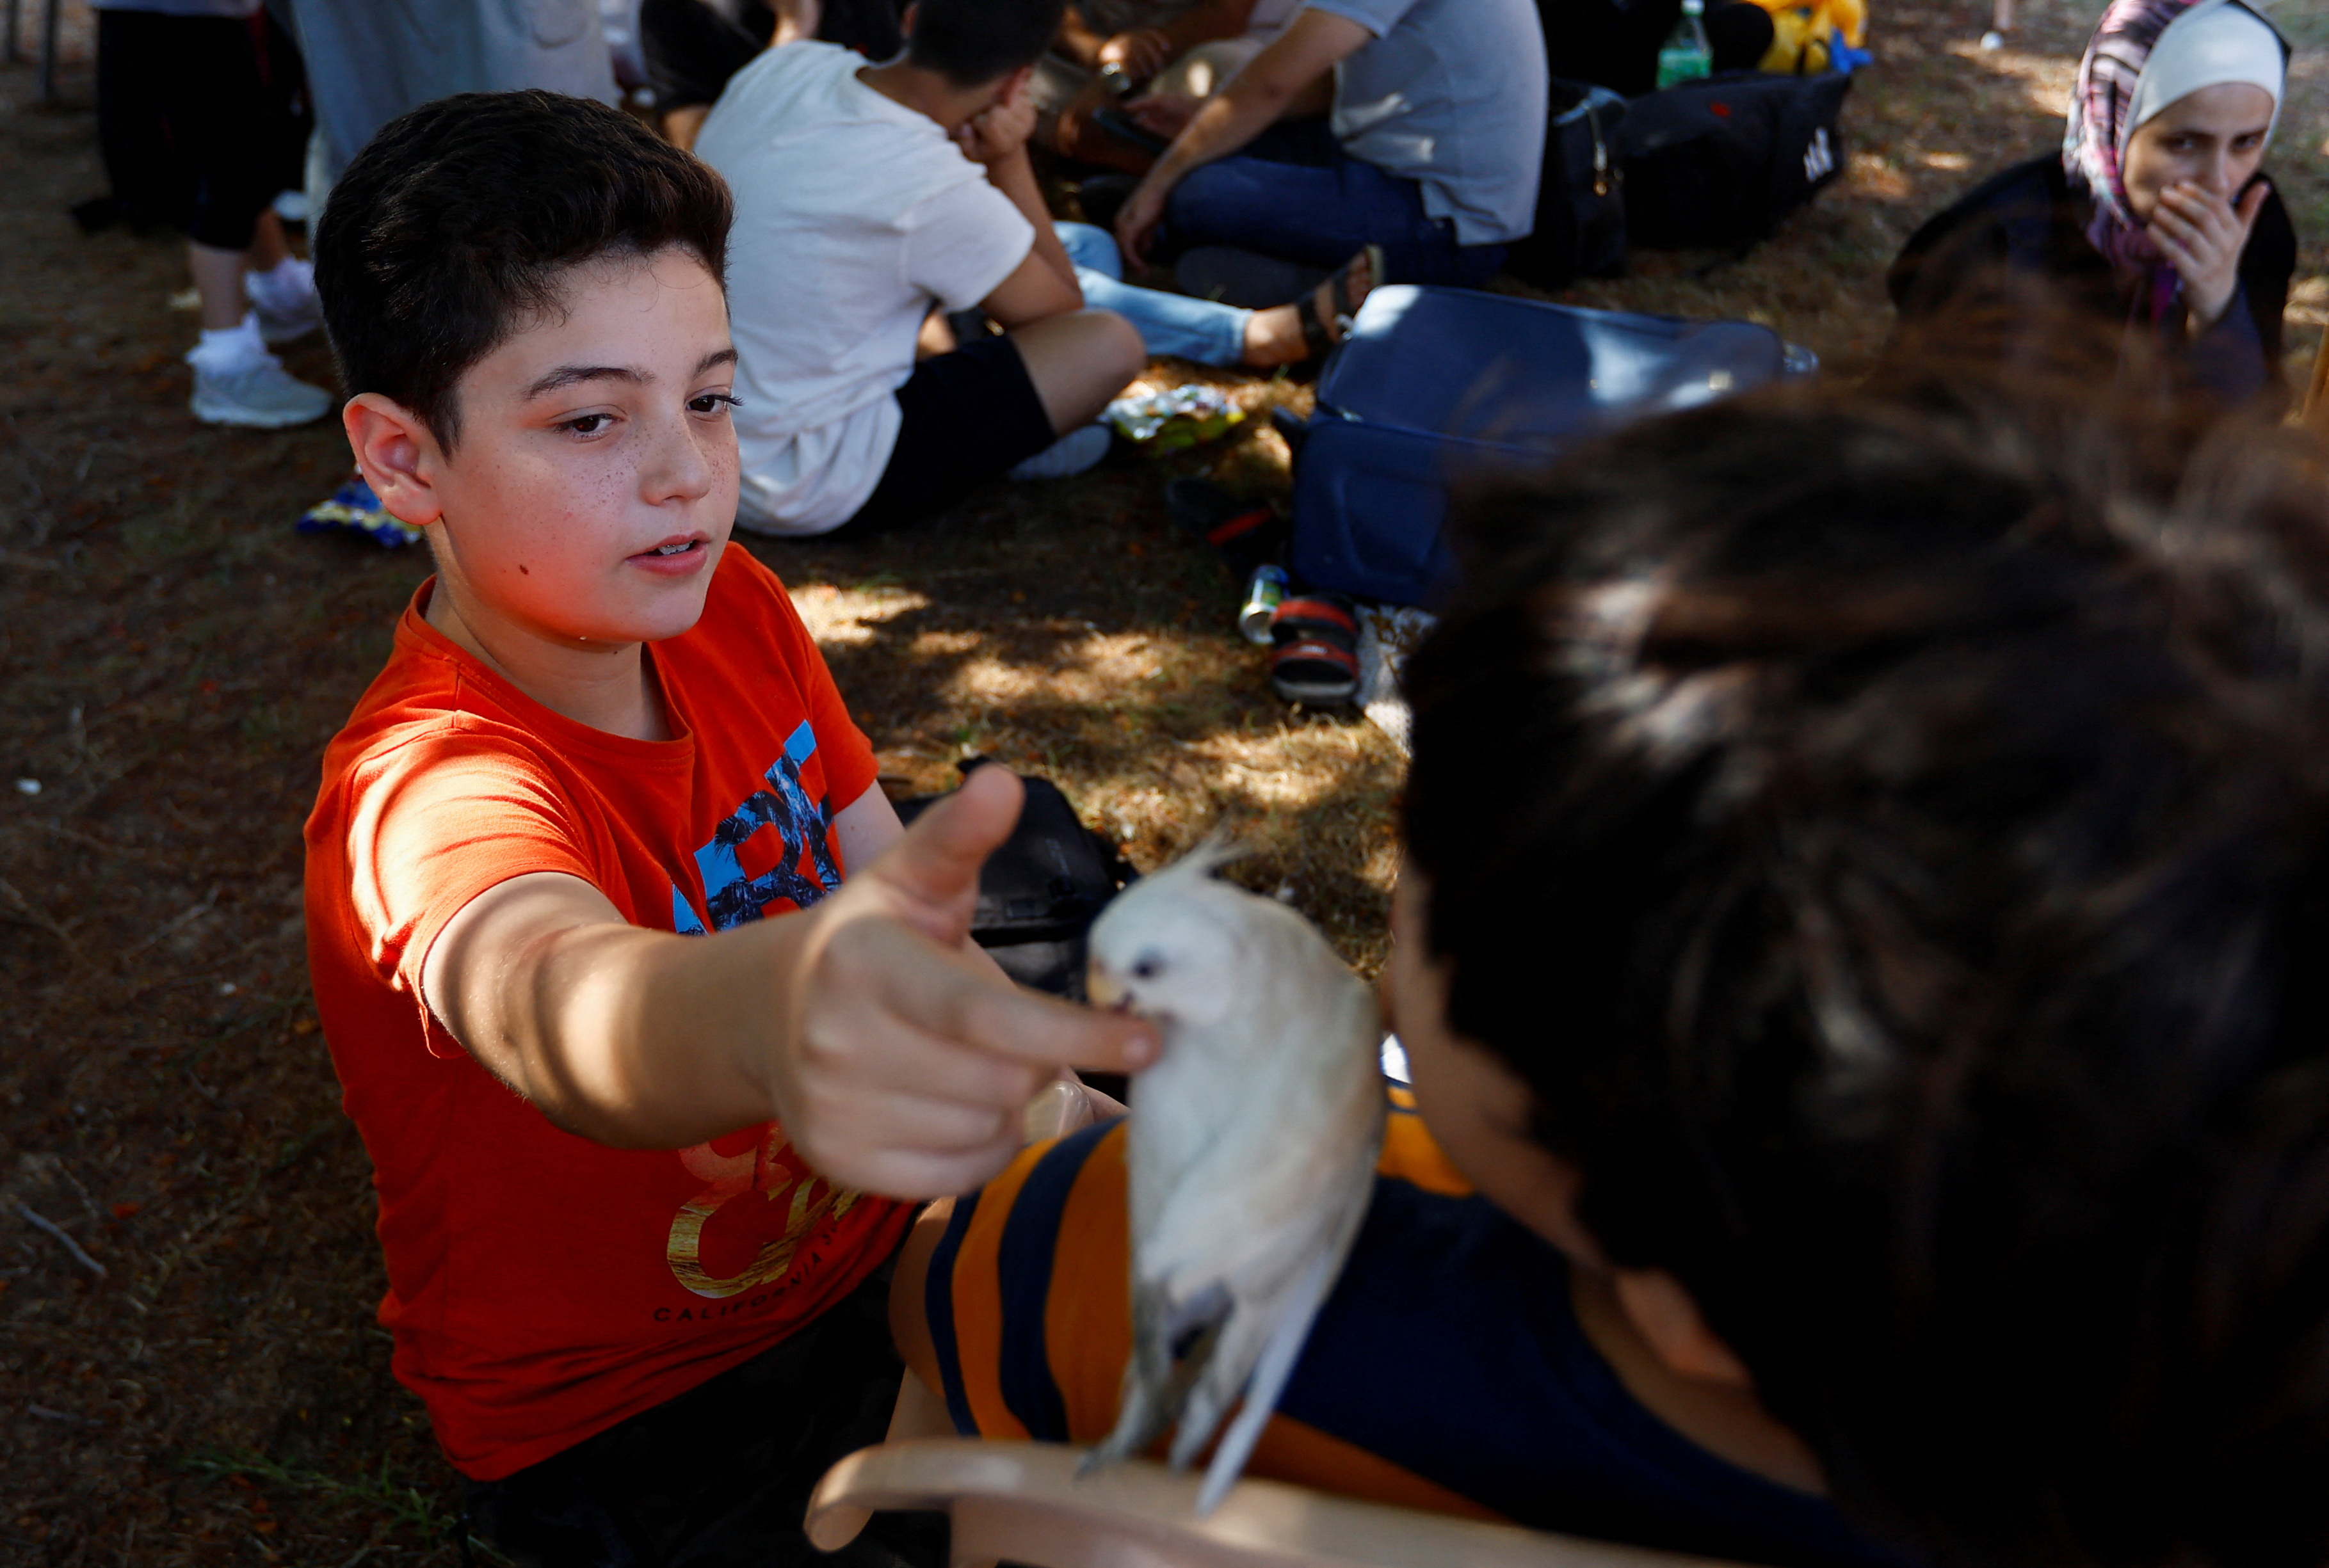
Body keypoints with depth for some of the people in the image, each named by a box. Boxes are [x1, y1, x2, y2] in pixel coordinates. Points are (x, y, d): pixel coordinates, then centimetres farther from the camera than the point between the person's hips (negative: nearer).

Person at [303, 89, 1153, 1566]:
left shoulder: (730, 607, -8)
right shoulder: (430, 791, -31)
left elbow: (893, 890, 4)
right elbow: (553, 1001, -54)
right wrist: (772, 1009, -75)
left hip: (863, 1241, 6)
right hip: (635, 1425, -6)